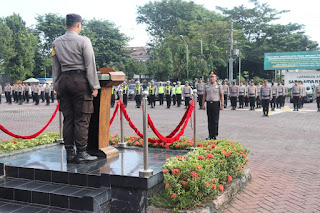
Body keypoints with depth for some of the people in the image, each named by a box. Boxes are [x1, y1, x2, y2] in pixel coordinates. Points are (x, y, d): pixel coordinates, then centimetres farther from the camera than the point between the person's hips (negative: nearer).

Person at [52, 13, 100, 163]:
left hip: (63, 80, 6)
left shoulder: (56, 42, 10)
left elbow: (55, 66, 14)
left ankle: (69, 153, 14)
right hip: (80, 80, -6)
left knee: (68, 118, 9)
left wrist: (56, 86, 19)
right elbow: (90, 65, -7)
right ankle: (81, 153, 1)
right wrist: (94, 86, -4)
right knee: (82, 119, -2)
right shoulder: (83, 41, -6)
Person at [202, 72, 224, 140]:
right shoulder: (206, 86, 10)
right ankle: (210, 135, 11)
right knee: (209, 120, 5)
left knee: (215, 121, -2)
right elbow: (204, 96, 13)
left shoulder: (219, 86, 1)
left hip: (216, 104, -3)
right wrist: (203, 104, 6)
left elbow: (222, 96, -1)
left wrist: (222, 105, -8)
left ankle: (215, 135, 5)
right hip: (209, 104, 3)